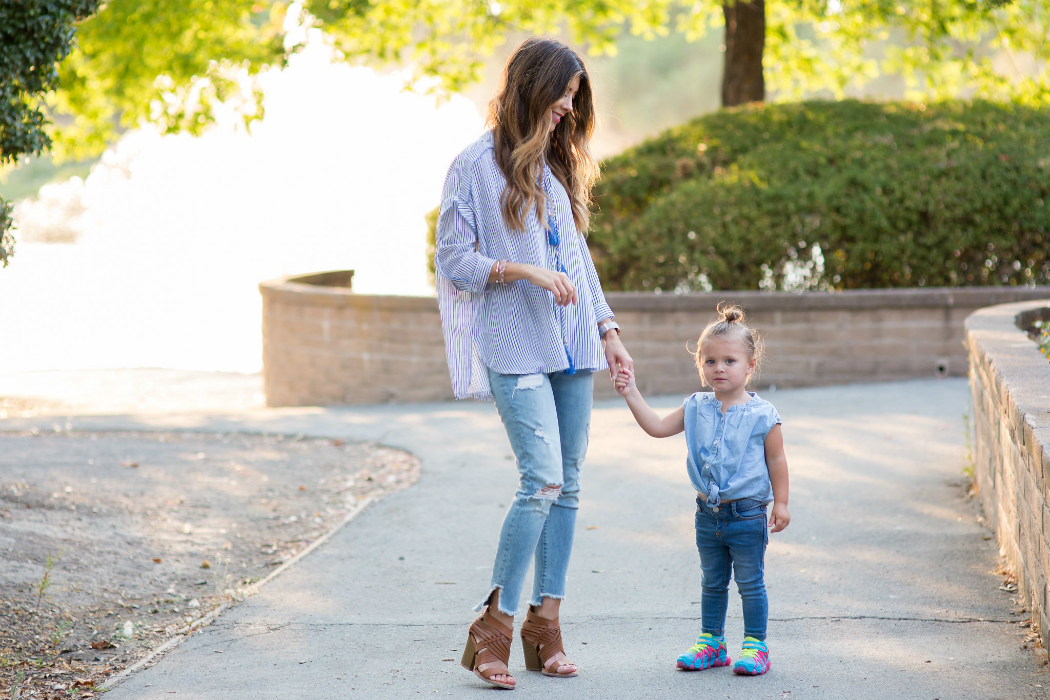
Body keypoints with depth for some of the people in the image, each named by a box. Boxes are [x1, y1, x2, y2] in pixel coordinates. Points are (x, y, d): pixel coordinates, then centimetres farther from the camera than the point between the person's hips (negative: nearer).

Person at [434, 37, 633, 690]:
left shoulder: (558, 166, 18)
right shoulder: (476, 165, -2)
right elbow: (453, 258, -5)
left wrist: (607, 328, 15)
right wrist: (524, 271, -15)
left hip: (572, 345, 7)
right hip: (514, 347, -7)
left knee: (567, 483, 4)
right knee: (543, 477, -17)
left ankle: (546, 620, 10)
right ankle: (496, 623, -7)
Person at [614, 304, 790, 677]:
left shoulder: (762, 415, -10)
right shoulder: (697, 408, 2)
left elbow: (776, 460, -4)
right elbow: (658, 427, 3)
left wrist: (781, 503, -6)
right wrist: (632, 394, -5)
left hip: (747, 514, -5)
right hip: (708, 513, 5)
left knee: (750, 583, 3)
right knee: (712, 582, 16)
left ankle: (755, 645, 12)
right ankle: (711, 641, 27)